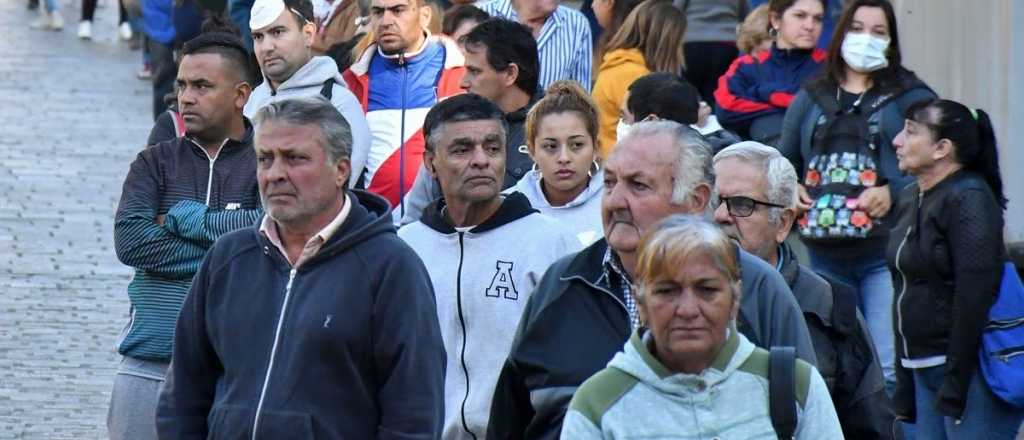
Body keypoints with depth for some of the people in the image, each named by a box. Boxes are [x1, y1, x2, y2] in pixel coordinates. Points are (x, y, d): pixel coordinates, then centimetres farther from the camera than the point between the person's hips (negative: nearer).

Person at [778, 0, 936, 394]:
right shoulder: (811, 99, 17)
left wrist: (893, 193, -18)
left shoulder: (909, 98, 3)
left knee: (889, 370, -13)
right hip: (825, 254, 5)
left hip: (885, 252, -5)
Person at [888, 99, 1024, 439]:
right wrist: (904, 384, 17)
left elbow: (975, 296, -19)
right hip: (924, 369, 9)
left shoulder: (969, 200, -13)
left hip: (969, 369, -9)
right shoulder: (912, 199, 15)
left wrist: (955, 385, -21)